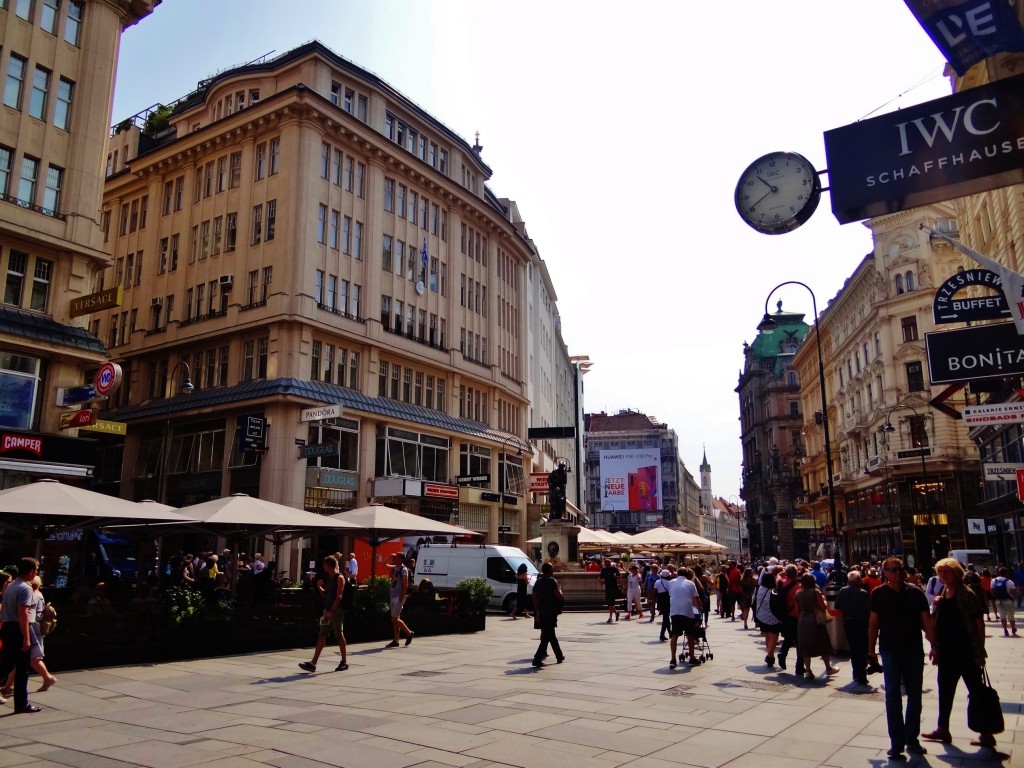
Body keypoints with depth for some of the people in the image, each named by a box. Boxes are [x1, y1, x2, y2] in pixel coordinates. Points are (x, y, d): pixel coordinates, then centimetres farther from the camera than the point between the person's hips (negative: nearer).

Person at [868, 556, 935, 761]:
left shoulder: (916, 593, -2)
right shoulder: (879, 594, -3)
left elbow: (927, 622, -1)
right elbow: (873, 623, 1)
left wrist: (934, 645, -10)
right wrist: (871, 649, 2)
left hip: (914, 649, 2)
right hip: (890, 650, -2)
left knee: (914, 695, 10)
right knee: (892, 696, -2)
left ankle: (911, 739, 24)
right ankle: (897, 742, 4)